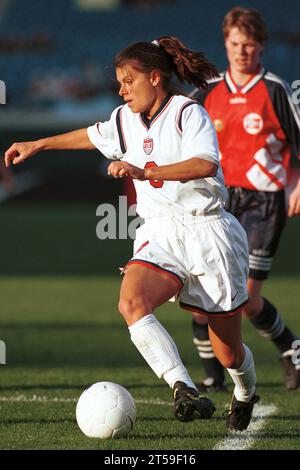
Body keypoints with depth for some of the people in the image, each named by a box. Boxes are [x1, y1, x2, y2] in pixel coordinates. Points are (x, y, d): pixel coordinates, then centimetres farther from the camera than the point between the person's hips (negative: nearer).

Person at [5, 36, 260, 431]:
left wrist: (145, 171, -40)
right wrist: (39, 145, 39)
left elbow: (206, 164, -30)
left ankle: (246, 394, 42)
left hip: (207, 233, -5)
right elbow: (93, 135, 32)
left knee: (228, 353, 6)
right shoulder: (125, 120, 9)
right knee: (131, 302, -31)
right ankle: (185, 392, -42)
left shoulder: (188, 113, -12)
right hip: (159, 236, 5)